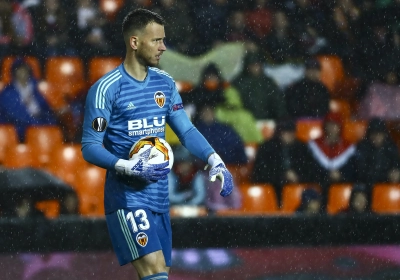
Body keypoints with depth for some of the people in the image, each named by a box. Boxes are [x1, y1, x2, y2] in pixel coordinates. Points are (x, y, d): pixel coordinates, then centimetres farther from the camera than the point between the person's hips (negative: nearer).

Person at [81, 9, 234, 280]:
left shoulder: (165, 83, 9)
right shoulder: (106, 89, -11)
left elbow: (186, 130, 9)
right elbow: (90, 147, -11)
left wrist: (215, 160, -8)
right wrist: (130, 168, -25)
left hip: (160, 198, 7)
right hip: (127, 198, -7)